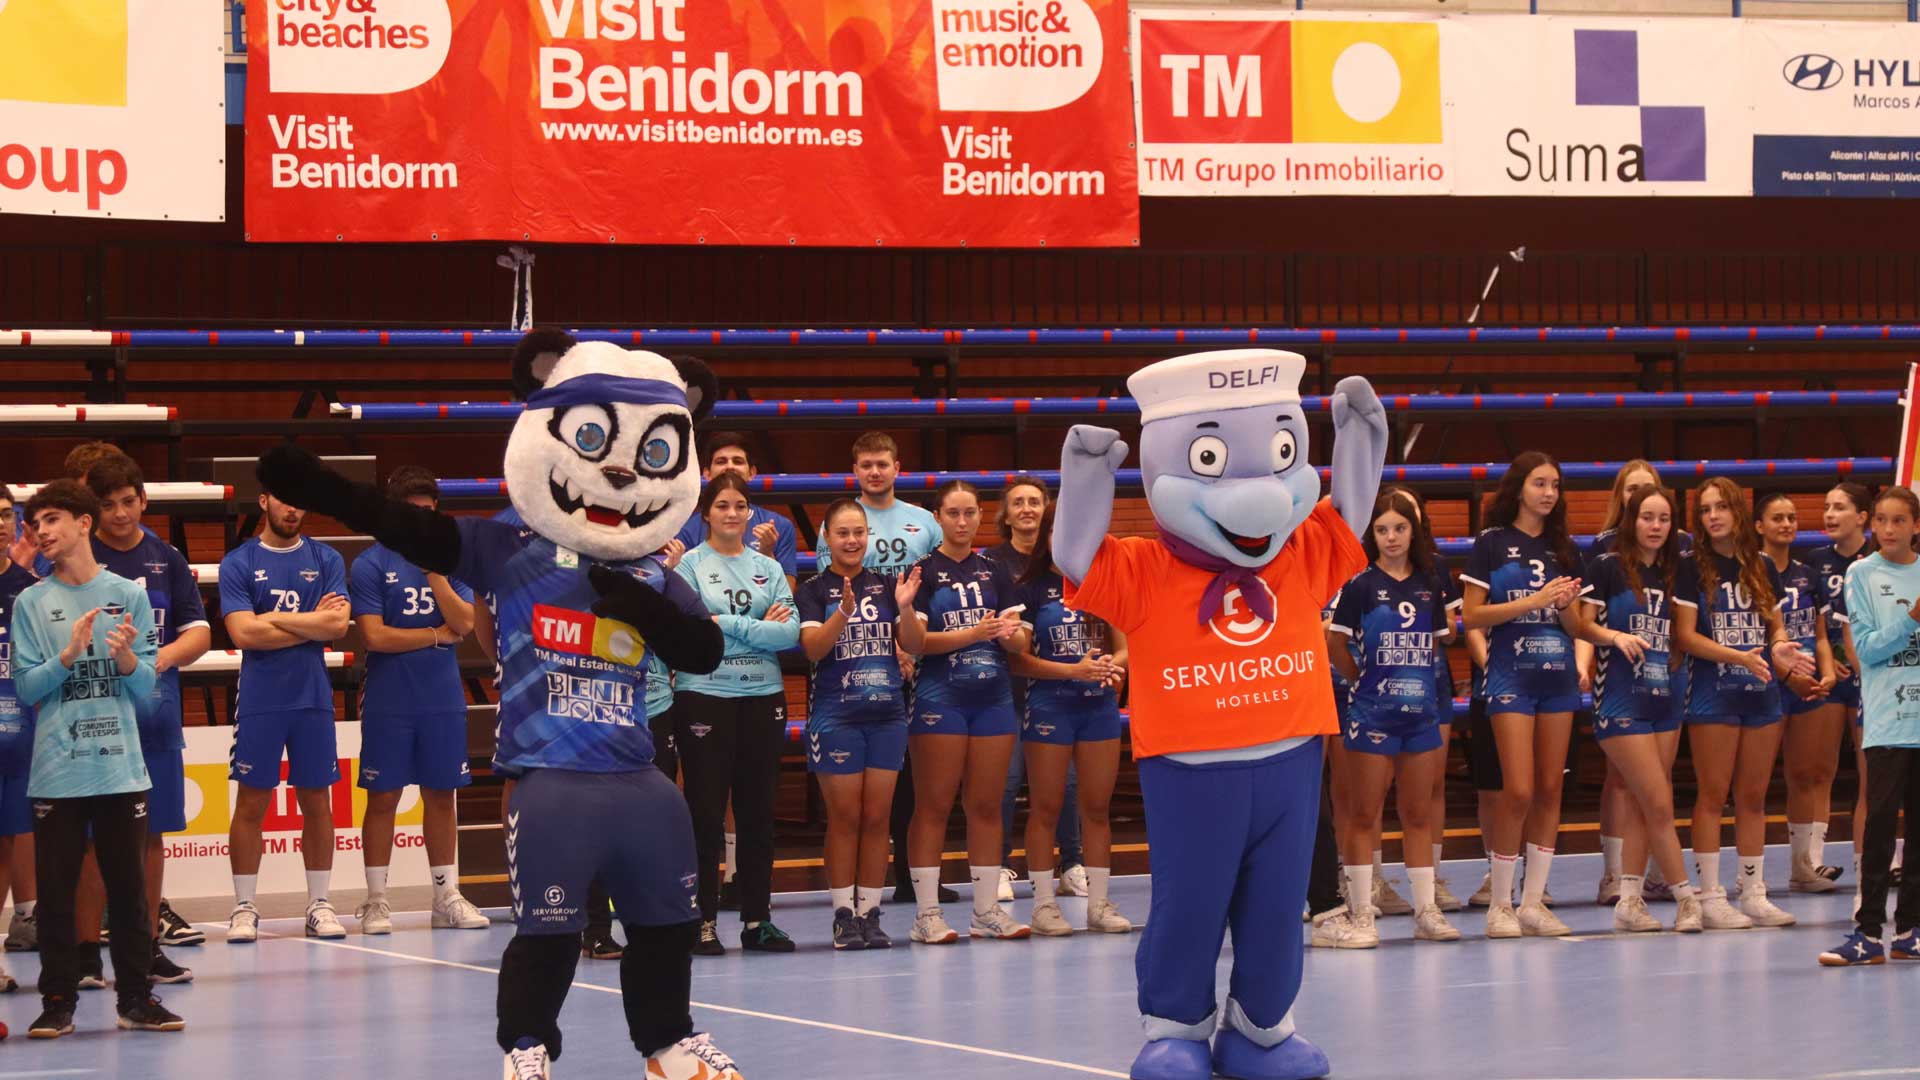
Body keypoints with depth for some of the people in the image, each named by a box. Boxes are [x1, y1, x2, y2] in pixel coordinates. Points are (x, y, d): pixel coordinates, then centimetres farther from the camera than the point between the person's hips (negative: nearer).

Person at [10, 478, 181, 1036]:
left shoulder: (129, 595, 4)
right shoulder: (31, 604, 3)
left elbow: (146, 683, 3)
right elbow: (25, 687, -2)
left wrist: (126, 657, -18)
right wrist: (70, 654, -16)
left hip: (121, 767, 1)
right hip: (56, 772, -1)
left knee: (128, 885, 6)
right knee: (55, 888, 0)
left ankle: (136, 998, 13)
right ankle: (58, 1000, 7)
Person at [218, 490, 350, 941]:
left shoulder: (326, 560, 6)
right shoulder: (238, 563, 1)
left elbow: (338, 623, -8)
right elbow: (243, 633, -11)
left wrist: (272, 619, -10)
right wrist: (312, 624, -7)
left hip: (313, 697, 2)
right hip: (259, 699, -2)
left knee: (317, 802, 5)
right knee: (251, 803, 0)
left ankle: (319, 904, 13)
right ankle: (244, 908, 6)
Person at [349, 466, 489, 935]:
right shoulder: (371, 565, -3)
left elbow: (464, 623, -4)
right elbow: (375, 636, -12)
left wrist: (434, 571, -11)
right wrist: (435, 635, -4)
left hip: (443, 699, 3)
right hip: (387, 700, -3)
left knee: (441, 796, 8)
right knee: (383, 797, 1)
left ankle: (447, 896, 14)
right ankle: (376, 900, 7)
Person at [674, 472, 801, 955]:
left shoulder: (768, 567, 11)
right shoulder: (689, 565, 0)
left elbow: (790, 632, -1)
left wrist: (728, 625, -10)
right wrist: (759, 628, -9)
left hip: (763, 697, 4)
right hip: (704, 695, -4)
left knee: (758, 811, 7)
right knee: (705, 811, -3)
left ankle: (757, 918, 13)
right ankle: (703, 921, 2)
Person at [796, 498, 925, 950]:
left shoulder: (887, 585, 9)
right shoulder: (813, 590, -1)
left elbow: (914, 644, 3)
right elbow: (812, 647, -14)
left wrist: (905, 607, -16)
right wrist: (844, 612, -30)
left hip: (886, 713, 3)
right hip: (834, 715, -3)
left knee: (877, 816, 4)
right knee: (845, 817, -1)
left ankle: (871, 912, 10)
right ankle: (844, 914, 4)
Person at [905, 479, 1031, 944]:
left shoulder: (995, 572, 13)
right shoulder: (923, 571, 0)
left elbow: (1020, 641, 9)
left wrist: (1010, 632, -15)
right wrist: (972, 633, -20)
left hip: (993, 696, 4)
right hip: (940, 696, -4)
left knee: (986, 805, 6)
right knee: (934, 805, -3)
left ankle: (987, 909, 11)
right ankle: (927, 913, -1)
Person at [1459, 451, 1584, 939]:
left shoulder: (1562, 548, 13)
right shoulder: (1492, 543, -1)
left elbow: (1575, 626, 15)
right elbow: (1472, 615, -6)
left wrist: (1565, 604, -7)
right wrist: (1533, 601, -13)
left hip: (1558, 675, 5)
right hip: (1511, 674, -5)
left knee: (1550, 790, 3)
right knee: (1519, 790, -11)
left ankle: (1533, 901, 8)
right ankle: (1500, 904, 0)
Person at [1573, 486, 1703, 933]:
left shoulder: (1669, 574, 12)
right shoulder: (1607, 567, -5)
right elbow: (1583, 625, -8)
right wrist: (1615, 635, -25)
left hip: (1664, 696, 6)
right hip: (1620, 700, -6)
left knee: (1641, 806, 6)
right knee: (1660, 805, -8)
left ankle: (1629, 901, 9)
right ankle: (1687, 897, -2)